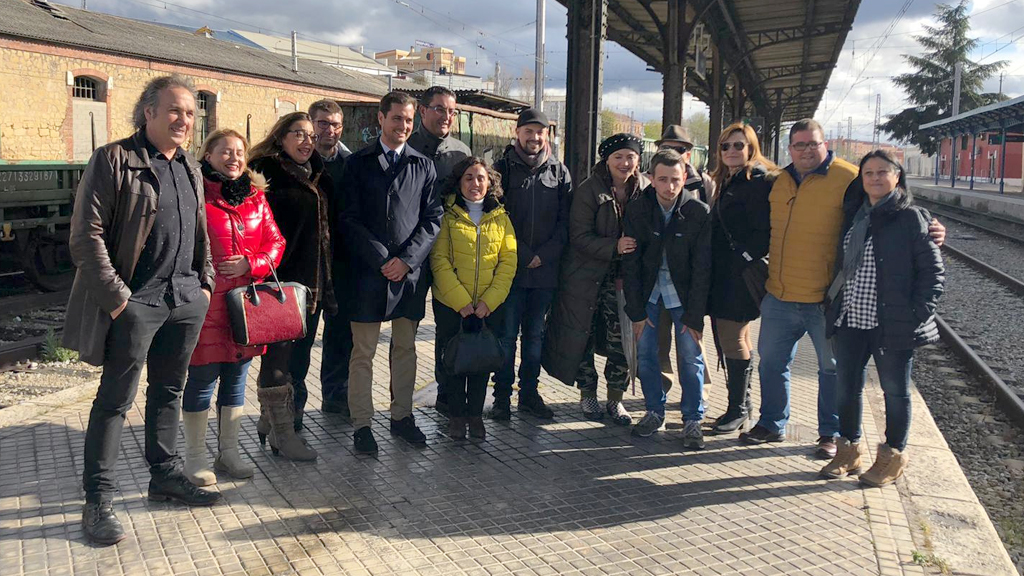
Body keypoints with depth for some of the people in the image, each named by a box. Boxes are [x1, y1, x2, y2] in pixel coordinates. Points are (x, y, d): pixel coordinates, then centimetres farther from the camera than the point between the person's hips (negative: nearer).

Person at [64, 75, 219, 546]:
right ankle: (98, 500, 11)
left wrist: (206, 282, 12)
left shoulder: (190, 168, 14)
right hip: (136, 301, -6)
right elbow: (86, 235, -12)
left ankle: (165, 475, 30)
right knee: (116, 400, 1)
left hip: (187, 299, 7)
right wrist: (115, 296, -14)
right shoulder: (113, 159, -9)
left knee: (169, 391, 16)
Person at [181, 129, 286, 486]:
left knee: (236, 379, 14)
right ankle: (195, 456, 17)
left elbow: (274, 241, 11)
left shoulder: (255, 197, 11)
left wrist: (251, 264, -7)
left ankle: (228, 451, 27)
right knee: (202, 379, 1)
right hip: (207, 301, -5)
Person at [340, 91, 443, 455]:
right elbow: (350, 220, -3)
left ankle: (402, 416, 25)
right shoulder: (358, 163, 4)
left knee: (405, 348, 12)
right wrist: (381, 260, -12)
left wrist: (407, 259, -9)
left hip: (410, 271, 3)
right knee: (363, 353, 2)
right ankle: (361, 425, 11)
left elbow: (433, 218, 3)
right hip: (369, 271, -2)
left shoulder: (423, 165, 10)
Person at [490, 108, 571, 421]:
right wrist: (524, 256, -10)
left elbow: (565, 221, 5)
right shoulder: (503, 167, 1)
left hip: (546, 269, 3)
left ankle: (529, 393, 22)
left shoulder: (559, 172, 9)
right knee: (507, 334, 2)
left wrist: (544, 255, -7)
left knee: (535, 334, 12)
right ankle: (502, 395, 13)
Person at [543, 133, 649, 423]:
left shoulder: (646, 189, 1)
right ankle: (587, 394, 25)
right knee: (583, 336, 6)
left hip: (625, 277, 3)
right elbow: (579, 237, -13)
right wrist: (614, 247, -27)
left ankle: (615, 399, 19)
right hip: (587, 277, -2)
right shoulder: (589, 190, -10)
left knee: (623, 341, 2)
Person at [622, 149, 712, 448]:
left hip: (683, 291, -2)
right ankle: (654, 411, 17)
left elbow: (702, 268, -12)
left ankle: (693, 419, 8)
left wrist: (695, 316, -14)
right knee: (645, 351, 1)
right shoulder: (636, 210, -10)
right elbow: (630, 263, -6)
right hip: (647, 290, 2)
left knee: (690, 356, -4)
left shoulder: (699, 213, -14)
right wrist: (636, 311, -8)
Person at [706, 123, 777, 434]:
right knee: (734, 338, 12)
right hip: (722, 274, 9)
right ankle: (742, 404, 21)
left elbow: (766, 230, -16)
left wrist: (746, 258, -19)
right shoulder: (724, 181, 19)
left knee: (732, 338, -7)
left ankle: (738, 408, 5)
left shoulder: (762, 180, -8)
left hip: (742, 275, -9)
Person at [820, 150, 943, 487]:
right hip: (850, 321, 5)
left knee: (895, 390, 8)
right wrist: (833, 303, 9)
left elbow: (933, 270, -6)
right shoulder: (853, 215, 11)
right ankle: (850, 450, 28)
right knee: (847, 386, 11)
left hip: (893, 325, -5)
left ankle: (892, 457, 24)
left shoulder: (911, 218, -6)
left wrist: (920, 313, -15)